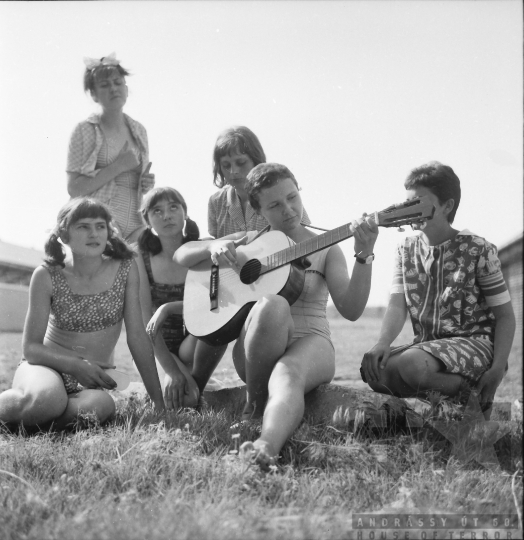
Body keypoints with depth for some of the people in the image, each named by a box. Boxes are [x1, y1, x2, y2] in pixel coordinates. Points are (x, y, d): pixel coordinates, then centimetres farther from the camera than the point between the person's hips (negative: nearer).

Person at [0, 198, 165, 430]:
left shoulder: (125, 268, -5)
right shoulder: (47, 276, -9)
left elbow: (137, 335, -4)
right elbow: (31, 347, -5)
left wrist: (158, 400, -7)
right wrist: (76, 365, -22)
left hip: (92, 379, 3)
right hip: (48, 365, -2)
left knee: (102, 406, -35)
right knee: (46, 398, -40)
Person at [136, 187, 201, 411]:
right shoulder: (142, 259, -7)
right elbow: (146, 321, -12)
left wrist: (168, 308, -32)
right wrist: (172, 370, -21)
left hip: (199, 342, 0)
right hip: (165, 349, 1)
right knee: (173, 399, -28)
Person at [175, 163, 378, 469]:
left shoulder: (325, 250, 7)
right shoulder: (248, 241, 12)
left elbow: (351, 310, -6)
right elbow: (181, 255, 12)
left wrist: (364, 256, -21)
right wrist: (214, 246, -10)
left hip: (310, 343, -1)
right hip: (255, 350, 1)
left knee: (288, 373, -40)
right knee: (272, 305, -35)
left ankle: (267, 444, -69)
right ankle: (255, 404, -21)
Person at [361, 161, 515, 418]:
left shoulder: (478, 250, -5)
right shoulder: (406, 250, 8)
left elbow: (505, 316, -3)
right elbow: (397, 306, -2)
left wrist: (498, 369, -17)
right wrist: (383, 342, -25)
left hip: (475, 343, -5)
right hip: (426, 345, 5)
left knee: (410, 365, -34)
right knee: (373, 368, -22)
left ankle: (474, 396, -8)